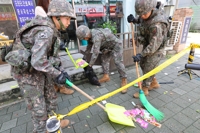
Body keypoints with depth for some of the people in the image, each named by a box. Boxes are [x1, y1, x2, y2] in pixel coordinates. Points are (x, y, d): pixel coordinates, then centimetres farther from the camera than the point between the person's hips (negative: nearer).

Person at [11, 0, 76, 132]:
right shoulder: (46, 31, -28)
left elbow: (52, 53, 5)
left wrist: (59, 71, -3)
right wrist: (57, 74, -23)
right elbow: (38, 61, -35)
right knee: (39, 109, 7)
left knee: (51, 97, 22)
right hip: (28, 73, -9)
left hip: (41, 70, 9)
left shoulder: (52, 30, 1)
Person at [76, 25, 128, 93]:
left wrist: (90, 65, -31)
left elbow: (95, 52, -39)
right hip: (107, 46, 9)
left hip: (116, 44, -9)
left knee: (118, 62, -14)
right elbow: (89, 46, 10)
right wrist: (85, 56, 11)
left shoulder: (96, 36, -37)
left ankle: (124, 80, -4)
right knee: (104, 59, 6)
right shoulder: (90, 35, -7)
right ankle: (106, 76, 16)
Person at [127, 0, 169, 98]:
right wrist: (134, 20, -2)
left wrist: (141, 55, -27)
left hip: (155, 50, -9)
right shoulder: (147, 14, -7)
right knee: (143, 65, 20)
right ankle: (154, 83, 41)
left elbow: (154, 45, -30)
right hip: (147, 47, 9)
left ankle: (144, 90, 26)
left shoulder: (157, 25, -33)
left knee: (148, 70, 3)